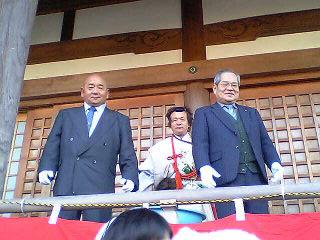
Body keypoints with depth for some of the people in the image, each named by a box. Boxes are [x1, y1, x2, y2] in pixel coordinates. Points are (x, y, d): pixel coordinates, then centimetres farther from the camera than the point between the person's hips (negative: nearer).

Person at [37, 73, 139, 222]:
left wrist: (130, 179, -8)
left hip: (99, 190, -1)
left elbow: (128, 157, 9)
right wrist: (46, 169, -3)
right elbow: (52, 147, 15)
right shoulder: (65, 115, 20)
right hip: (65, 188, 2)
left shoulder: (120, 121, 16)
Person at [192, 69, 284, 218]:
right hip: (225, 180, -4)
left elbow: (265, 142, 21)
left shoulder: (252, 113, 27)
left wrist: (275, 164, 1)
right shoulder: (203, 114, 14)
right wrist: (204, 168, -18)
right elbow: (200, 145, 1)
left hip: (256, 177, 4)